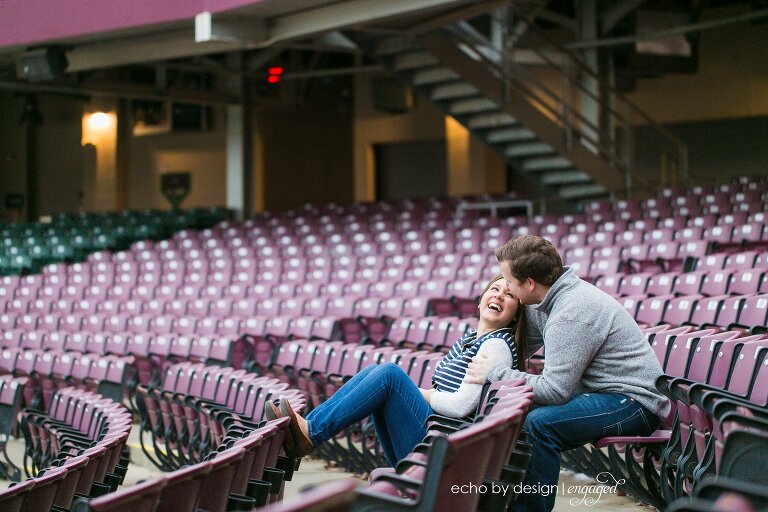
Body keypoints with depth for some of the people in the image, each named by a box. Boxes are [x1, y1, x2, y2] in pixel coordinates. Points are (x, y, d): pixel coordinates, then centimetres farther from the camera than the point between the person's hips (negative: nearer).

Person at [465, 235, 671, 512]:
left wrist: (494, 373, -16)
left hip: (633, 402, -10)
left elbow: (554, 390, -25)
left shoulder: (572, 313, -23)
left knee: (540, 423, -27)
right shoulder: (552, 298, 7)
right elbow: (520, 348, 22)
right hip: (606, 393, 10)